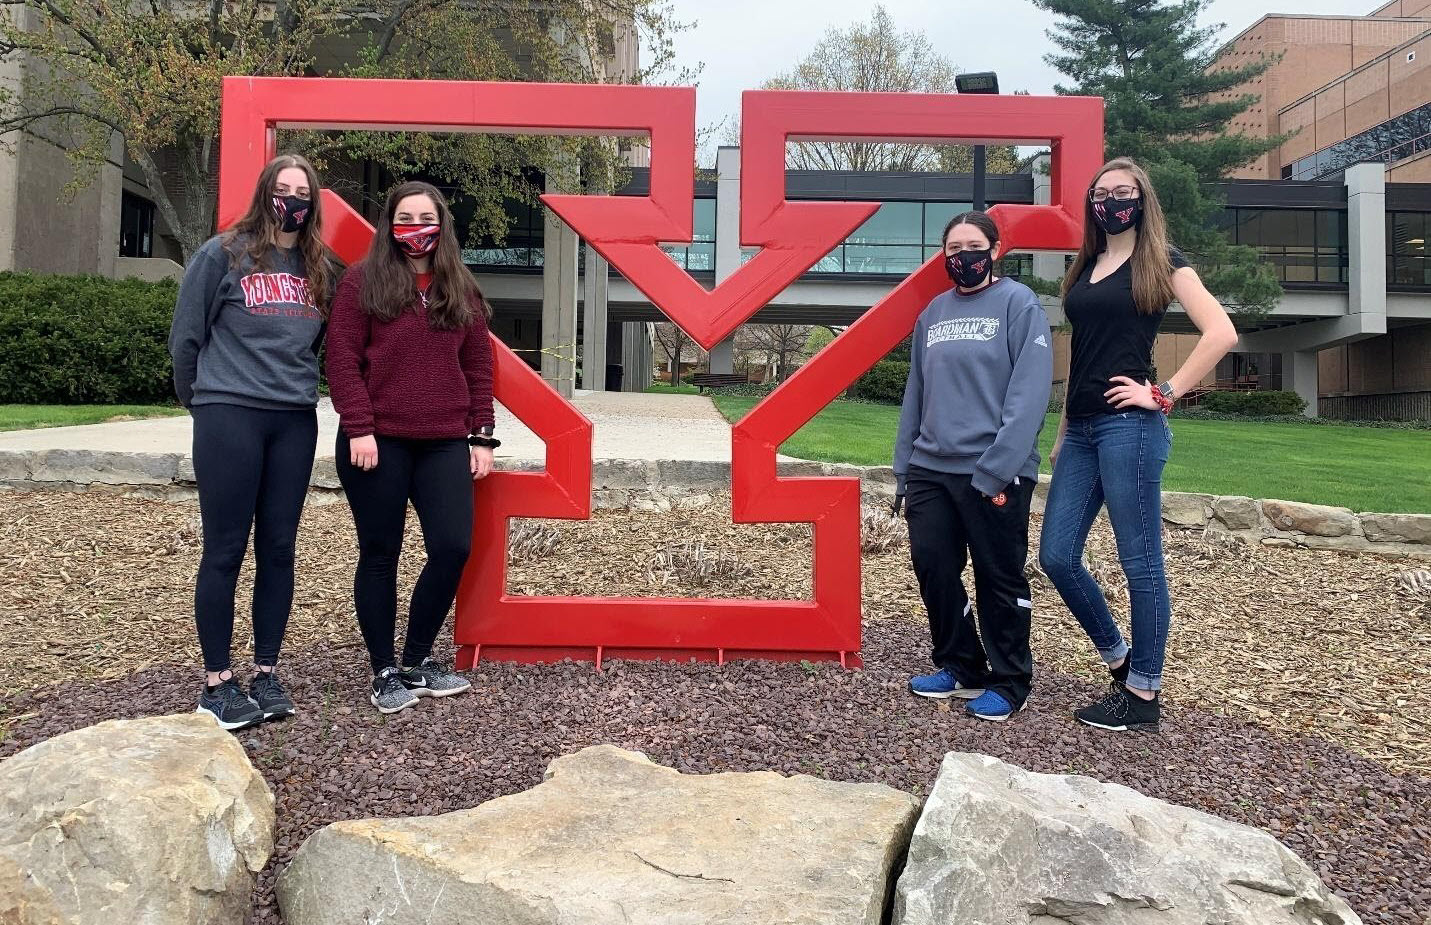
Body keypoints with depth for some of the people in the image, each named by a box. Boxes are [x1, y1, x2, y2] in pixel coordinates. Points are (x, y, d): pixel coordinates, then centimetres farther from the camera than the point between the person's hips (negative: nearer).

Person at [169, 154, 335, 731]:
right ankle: (216, 684, 9)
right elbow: (185, 336, 2)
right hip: (229, 419, -4)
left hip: (295, 422, 4)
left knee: (278, 549, 7)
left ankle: (266, 673, 17)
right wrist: (201, 401, 9)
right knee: (225, 552, 0)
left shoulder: (322, 269, 11)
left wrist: (293, 386, 15)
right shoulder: (223, 254, -1)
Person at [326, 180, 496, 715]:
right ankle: (384, 673, 18)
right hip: (378, 441, -3)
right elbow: (342, 359, -3)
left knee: (453, 547, -3)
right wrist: (358, 428, -12)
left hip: (444, 444, 4)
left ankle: (417, 662, 17)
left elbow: (478, 367, 13)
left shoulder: (462, 292, 14)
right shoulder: (363, 282, 3)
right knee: (380, 555, 5)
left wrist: (480, 436, 6)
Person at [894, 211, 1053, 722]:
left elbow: (1029, 393, -14)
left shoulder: (1019, 303, -5)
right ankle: (960, 667, 27)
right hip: (931, 469, 6)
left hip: (995, 474, -6)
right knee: (933, 567, 8)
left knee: (999, 579, 4)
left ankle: (1008, 684, 20)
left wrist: (995, 471, -20)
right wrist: (904, 468, 11)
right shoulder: (933, 312, 13)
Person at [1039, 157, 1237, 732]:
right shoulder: (1085, 268, 18)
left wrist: (1165, 394, -11)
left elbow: (1221, 334, -10)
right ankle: (1118, 658, 26)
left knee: (1140, 561, 1)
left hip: (1129, 425, -7)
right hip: (1081, 428, 7)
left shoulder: (1161, 263, 1)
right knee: (1056, 556, 6)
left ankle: (1143, 694, 12)